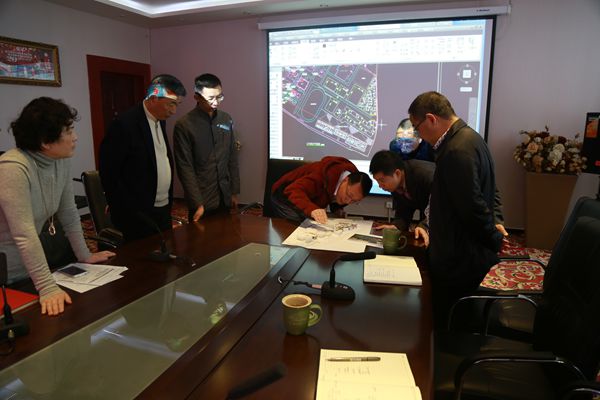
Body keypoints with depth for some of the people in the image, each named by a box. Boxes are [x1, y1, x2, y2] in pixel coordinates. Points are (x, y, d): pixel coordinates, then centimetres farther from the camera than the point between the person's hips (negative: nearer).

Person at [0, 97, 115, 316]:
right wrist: (47, 288, -31)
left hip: (27, 269, 7)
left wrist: (84, 256, 9)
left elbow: (69, 214, 4)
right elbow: (25, 234, -30)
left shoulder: (61, 161, -5)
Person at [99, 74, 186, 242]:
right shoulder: (124, 124, -16)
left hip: (164, 209, 7)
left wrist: (169, 200, 12)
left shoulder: (160, 120, 8)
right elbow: (109, 174, -14)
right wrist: (129, 213, -13)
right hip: (138, 214, -7)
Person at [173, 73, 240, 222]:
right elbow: (185, 168, -12)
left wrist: (234, 192, 9)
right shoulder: (184, 125, -10)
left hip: (224, 198, 4)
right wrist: (197, 203, -16)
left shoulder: (226, 120, 4)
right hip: (201, 200, -4)